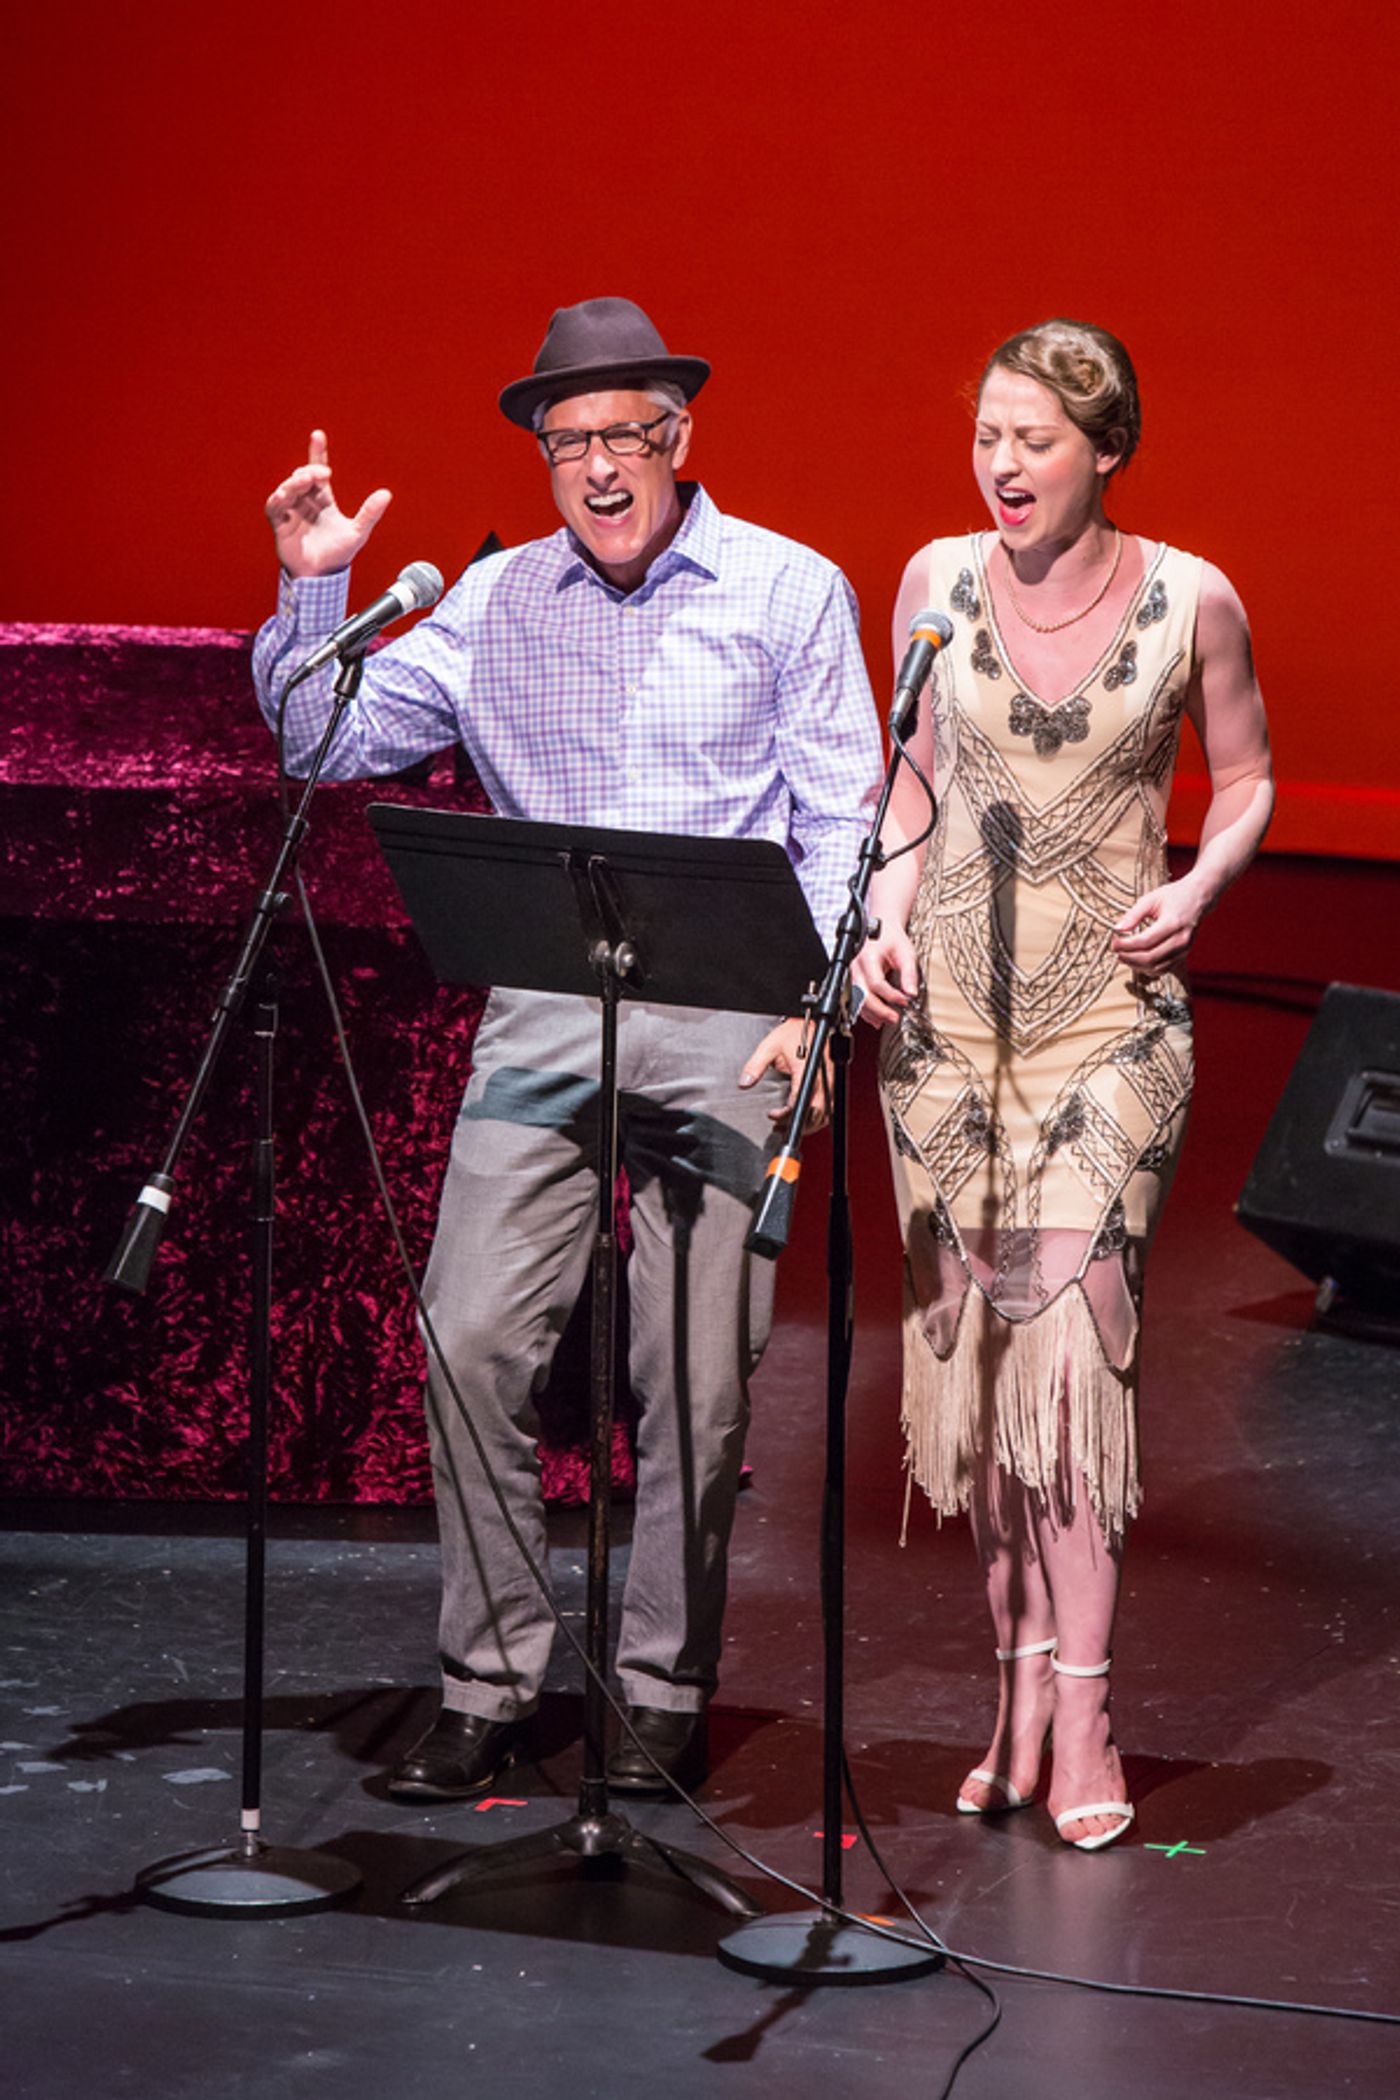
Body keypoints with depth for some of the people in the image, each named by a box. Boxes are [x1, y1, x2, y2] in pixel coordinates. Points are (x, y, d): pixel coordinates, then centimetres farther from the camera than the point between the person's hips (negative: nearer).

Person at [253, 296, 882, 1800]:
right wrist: (316, 588, 0)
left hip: (723, 1015, -2)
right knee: (474, 1338, -8)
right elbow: (332, 739, 14)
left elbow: (843, 824, 2)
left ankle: (666, 1690, 11)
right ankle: (488, 1681, 3)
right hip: (541, 1012, 2)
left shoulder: (788, 592, 4)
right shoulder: (495, 603, 11)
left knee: (696, 1373, -3)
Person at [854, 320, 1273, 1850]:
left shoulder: (1190, 601, -4)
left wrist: (1195, 889, -9)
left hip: (1110, 1015, -3)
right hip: (947, 1011, 3)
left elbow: (1245, 782, 9)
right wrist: (886, 919, -2)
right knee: (967, 1342, 3)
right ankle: (1023, 1680, 15)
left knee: (1073, 1331, -14)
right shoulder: (937, 579, 3)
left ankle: (1079, 1719, -9)